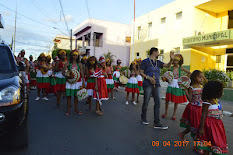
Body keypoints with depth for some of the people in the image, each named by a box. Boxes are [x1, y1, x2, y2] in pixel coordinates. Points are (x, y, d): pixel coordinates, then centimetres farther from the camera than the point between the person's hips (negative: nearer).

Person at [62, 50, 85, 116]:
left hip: (77, 81, 1)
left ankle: (76, 109, 20)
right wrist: (67, 76, -25)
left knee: (76, 96, 7)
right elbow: (63, 72, -5)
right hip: (70, 81, -1)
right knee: (68, 95, 0)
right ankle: (68, 110, 11)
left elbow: (82, 73, 2)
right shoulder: (68, 63, -1)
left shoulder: (79, 64, 3)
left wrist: (83, 81, -5)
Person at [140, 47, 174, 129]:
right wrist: (149, 78, -14)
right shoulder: (145, 61, 3)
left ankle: (157, 123, 2)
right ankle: (143, 118, 24)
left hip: (157, 85, 5)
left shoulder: (158, 62, 17)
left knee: (157, 102, -3)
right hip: (148, 84, -5)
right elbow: (141, 72, -1)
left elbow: (167, 65, 11)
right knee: (146, 102, 1)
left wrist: (171, 59, -6)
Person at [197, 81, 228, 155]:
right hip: (210, 124, -9)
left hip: (217, 124, 9)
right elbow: (203, 115, -20)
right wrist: (201, 128, -20)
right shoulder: (207, 102, -20)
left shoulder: (215, 101, 6)